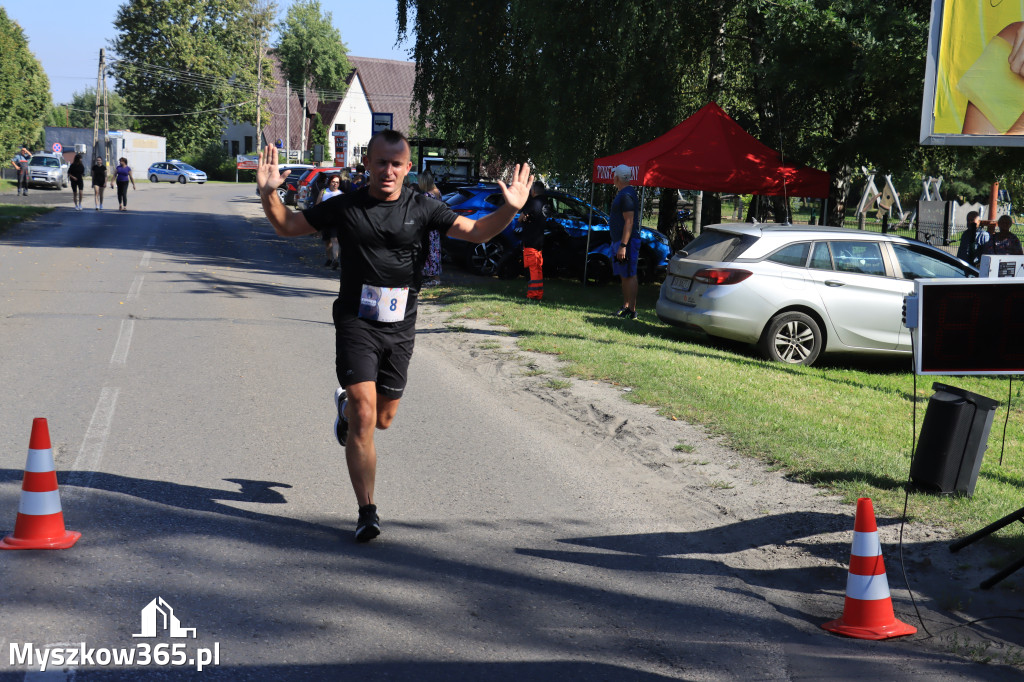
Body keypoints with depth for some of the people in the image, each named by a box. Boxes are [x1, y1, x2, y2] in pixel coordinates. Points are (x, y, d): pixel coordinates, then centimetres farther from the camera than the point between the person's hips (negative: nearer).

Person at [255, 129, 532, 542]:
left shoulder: (421, 210, 2)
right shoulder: (345, 207, -1)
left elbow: (476, 232, 1)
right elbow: (288, 226, 8)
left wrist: (511, 209, -16)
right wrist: (268, 195, -10)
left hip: (400, 328, 3)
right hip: (355, 325, -3)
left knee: (383, 419, 15)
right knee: (364, 420, -11)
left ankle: (347, 403, 52)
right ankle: (367, 512, -2)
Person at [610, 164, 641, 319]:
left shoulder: (626, 195, -16)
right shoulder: (621, 193, 17)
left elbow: (629, 222, -22)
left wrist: (623, 246, -25)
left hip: (627, 242, -11)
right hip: (620, 241, 11)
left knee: (629, 275, -9)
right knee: (624, 275, 14)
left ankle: (632, 310, -8)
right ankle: (625, 306, 20)